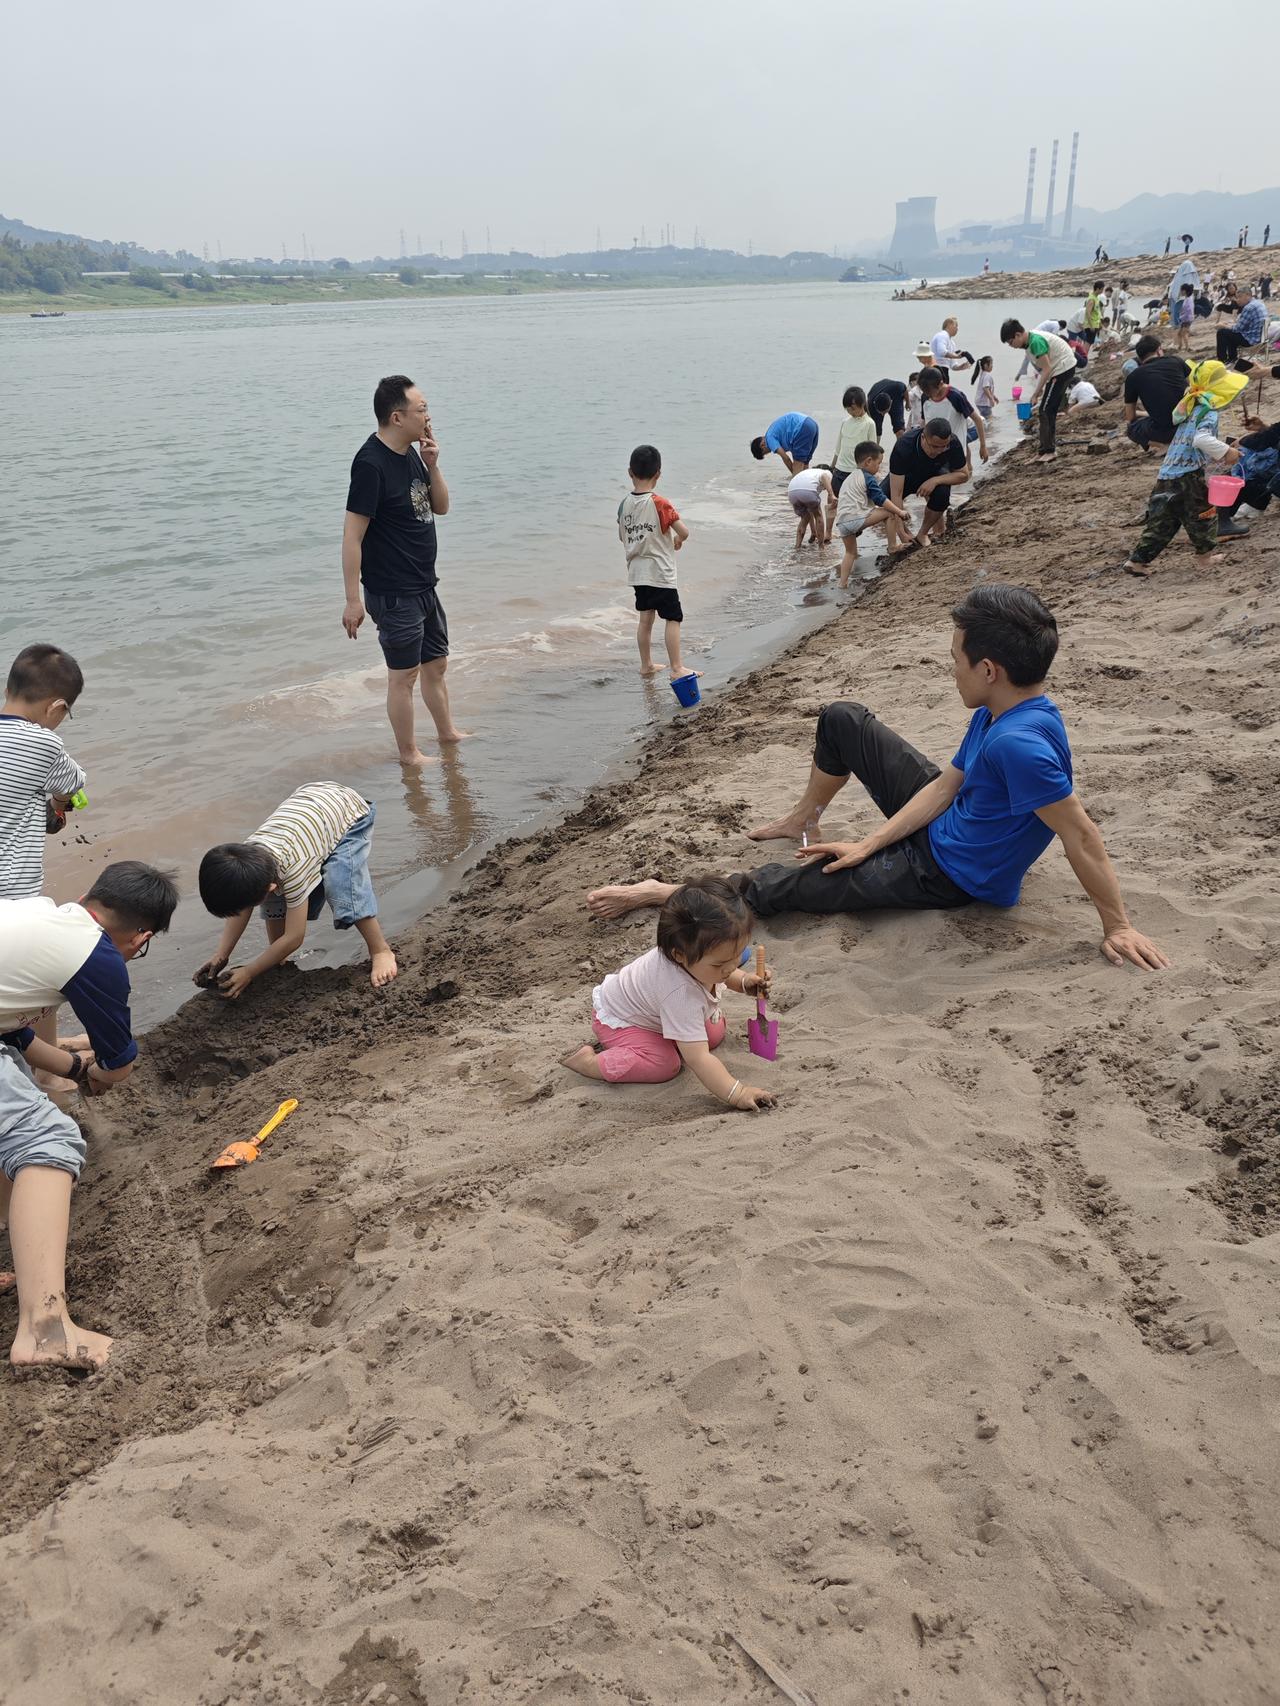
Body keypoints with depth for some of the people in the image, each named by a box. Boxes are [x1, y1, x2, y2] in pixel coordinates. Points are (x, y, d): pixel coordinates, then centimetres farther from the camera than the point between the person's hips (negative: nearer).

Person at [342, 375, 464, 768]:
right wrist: (353, 600, -22)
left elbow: (440, 507, 14)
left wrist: (432, 466, -5)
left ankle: (447, 732, 39)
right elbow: (352, 535, -22)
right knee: (404, 674, 4)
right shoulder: (371, 464, -21)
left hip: (423, 587, 9)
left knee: (436, 663, 21)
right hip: (393, 594, -9)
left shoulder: (410, 453, 6)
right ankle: (408, 753, 19)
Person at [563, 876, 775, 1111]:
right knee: (664, 1065, -27)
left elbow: (726, 974, 3)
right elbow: (697, 1058, -48)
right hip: (617, 1019, -8)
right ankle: (589, 1060, -12)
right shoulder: (680, 992, -48)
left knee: (714, 1032, 2)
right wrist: (735, 1093, -53)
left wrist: (744, 981, -17)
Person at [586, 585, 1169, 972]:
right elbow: (945, 785, 1)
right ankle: (803, 819, 32)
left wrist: (1117, 927, -26)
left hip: (948, 876, -9)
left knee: (778, 887, -11)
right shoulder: (995, 712, -5)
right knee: (841, 719, 11)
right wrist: (868, 844, -3)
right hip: (940, 822, 9)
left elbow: (1080, 835, -33)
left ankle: (662, 893, 7)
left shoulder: (1020, 742, -36)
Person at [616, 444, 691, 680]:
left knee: (646, 617, 15)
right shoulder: (660, 504, -16)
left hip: (637, 572, 6)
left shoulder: (624, 504, 1)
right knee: (673, 618, 0)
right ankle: (677, 668, -1)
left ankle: (646, 664, 23)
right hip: (660, 572, -6)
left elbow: (622, 536, 14)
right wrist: (678, 540, 4)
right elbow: (684, 532, -18)